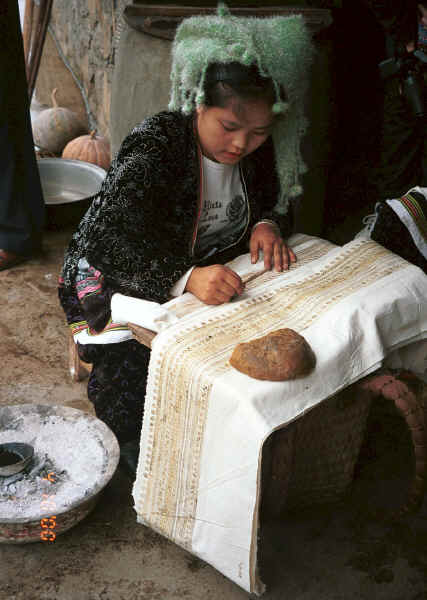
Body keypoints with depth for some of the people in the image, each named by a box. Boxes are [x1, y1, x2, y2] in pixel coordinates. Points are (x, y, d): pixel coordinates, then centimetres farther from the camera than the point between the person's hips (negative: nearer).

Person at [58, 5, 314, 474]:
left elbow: (274, 199, 13)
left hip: (204, 272, 6)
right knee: (133, 371, -30)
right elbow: (106, 240, -34)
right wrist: (185, 278, -49)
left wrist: (266, 224, -13)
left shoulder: (255, 148, -6)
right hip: (117, 277, -5)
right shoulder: (155, 146, -26)